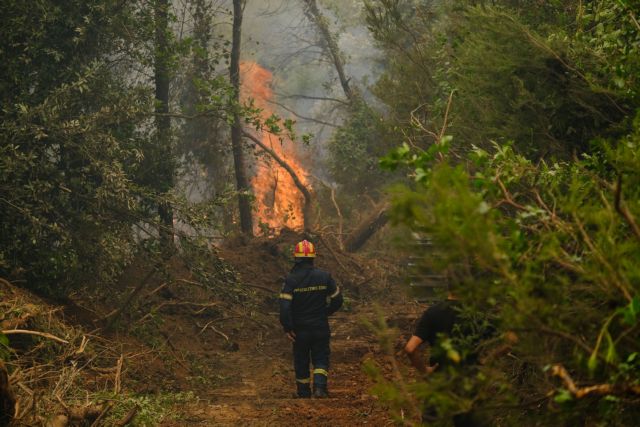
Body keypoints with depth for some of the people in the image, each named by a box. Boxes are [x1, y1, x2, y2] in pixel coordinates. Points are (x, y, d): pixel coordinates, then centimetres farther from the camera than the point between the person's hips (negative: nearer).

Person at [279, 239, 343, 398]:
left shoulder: (291, 279, -12)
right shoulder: (324, 276, -5)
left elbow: (284, 306, -19)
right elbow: (337, 300, 3)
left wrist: (287, 328, -10)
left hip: (300, 330, -1)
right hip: (321, 328, 1)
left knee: (301, 363, 14)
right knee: (321, 359, 8)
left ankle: (304, 394, 22)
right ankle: (320, 387, -15)